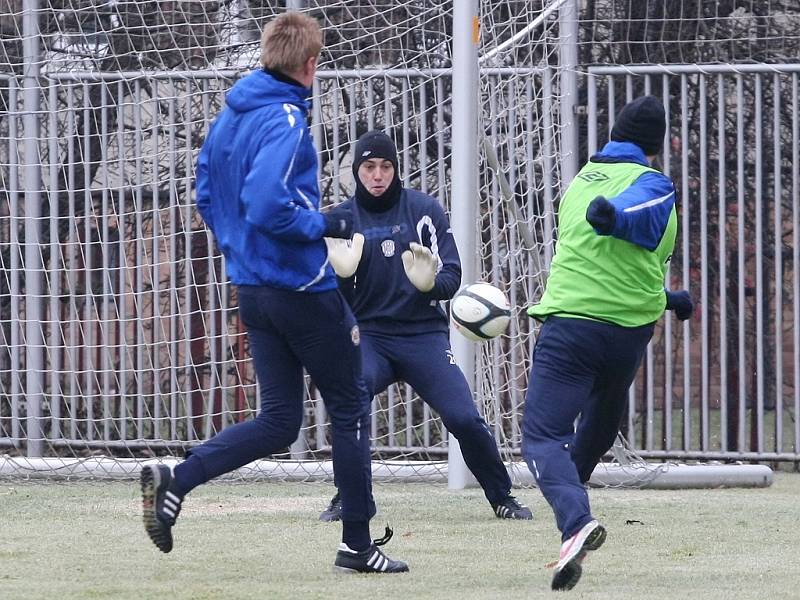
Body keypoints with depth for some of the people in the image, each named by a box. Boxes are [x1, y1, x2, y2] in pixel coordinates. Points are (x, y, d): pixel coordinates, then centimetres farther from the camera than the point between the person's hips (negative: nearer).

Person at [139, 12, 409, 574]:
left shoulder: (230, 117, 8)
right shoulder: (286, 122, -19)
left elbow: (207, 195, 17)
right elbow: (265, 206, -30)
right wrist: (324, 224, -16)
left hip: (253, 290, 8)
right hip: (304, 290, -8)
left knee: (278, 422, 11)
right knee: (350, 407, 8)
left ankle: (175, 483, -9)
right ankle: (358, 544, 14)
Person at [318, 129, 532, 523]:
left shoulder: (424, 210, 1)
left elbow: (451, 277, -3)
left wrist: (430, 283, -26)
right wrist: (340, 274, -19)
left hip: (424, 334, 0)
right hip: (368, 335, 0)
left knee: (464, 418, -13)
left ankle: (502, 498, 11)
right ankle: (345, 498, -13)